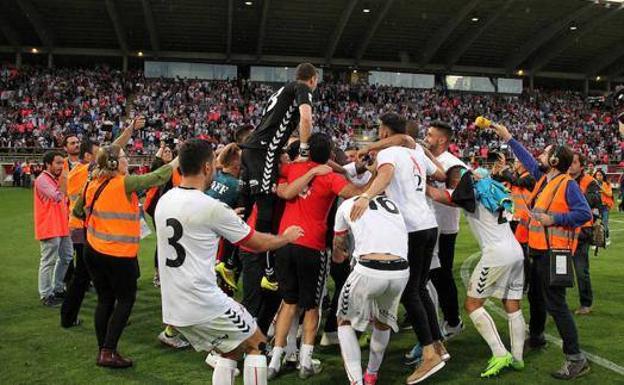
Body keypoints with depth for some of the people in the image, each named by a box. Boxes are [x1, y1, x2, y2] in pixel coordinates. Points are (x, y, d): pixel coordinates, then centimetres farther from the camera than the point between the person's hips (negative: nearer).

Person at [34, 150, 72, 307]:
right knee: (48, 262, -3)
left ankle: (58, 289, 27)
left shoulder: (56, 178, 14)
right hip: (50, 228, -9)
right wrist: (64, 180, -13)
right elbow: (58, 197, -23)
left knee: (66, 258, 15)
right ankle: (46, 295, 5)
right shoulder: (42, 179, -13)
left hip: (62, 226, 9)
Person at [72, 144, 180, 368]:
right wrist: (175, 162, 2)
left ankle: (103, 350, 19)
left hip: (94, 250, 7)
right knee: (125, 300, 6)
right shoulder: (125, 183, -16)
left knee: (105, 300, 14)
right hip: (119, 254, -7)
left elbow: (78, 211, 16)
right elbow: (156, 178, -11)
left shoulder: (92, 184, 4)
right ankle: (108, 352, 2)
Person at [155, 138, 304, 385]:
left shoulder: (164, 201, 5)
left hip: (173, 308, 7)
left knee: (231, 352, 22)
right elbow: (258, 243, -5)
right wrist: (287, 237, 15)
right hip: (205, 305, -7)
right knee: (257, 345, 13)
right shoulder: (211, 207, -16)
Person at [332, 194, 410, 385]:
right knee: (383, 322, 31)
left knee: (345, 322, 21)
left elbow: (338, 245, 32)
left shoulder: (347, 205, 18)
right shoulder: (393, 204, 26)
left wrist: (338, 255, 57)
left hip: (369, 271, -3)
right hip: (401, 273, 4)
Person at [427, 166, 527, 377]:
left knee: (472, 303, 1)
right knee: (513, 307, 13)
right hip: (516, 251, 8)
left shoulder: (469, 191, -4)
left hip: (497, 254, -8)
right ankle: (517, 358, 16)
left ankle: (500, 354, -6)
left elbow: (436, 195, -18)